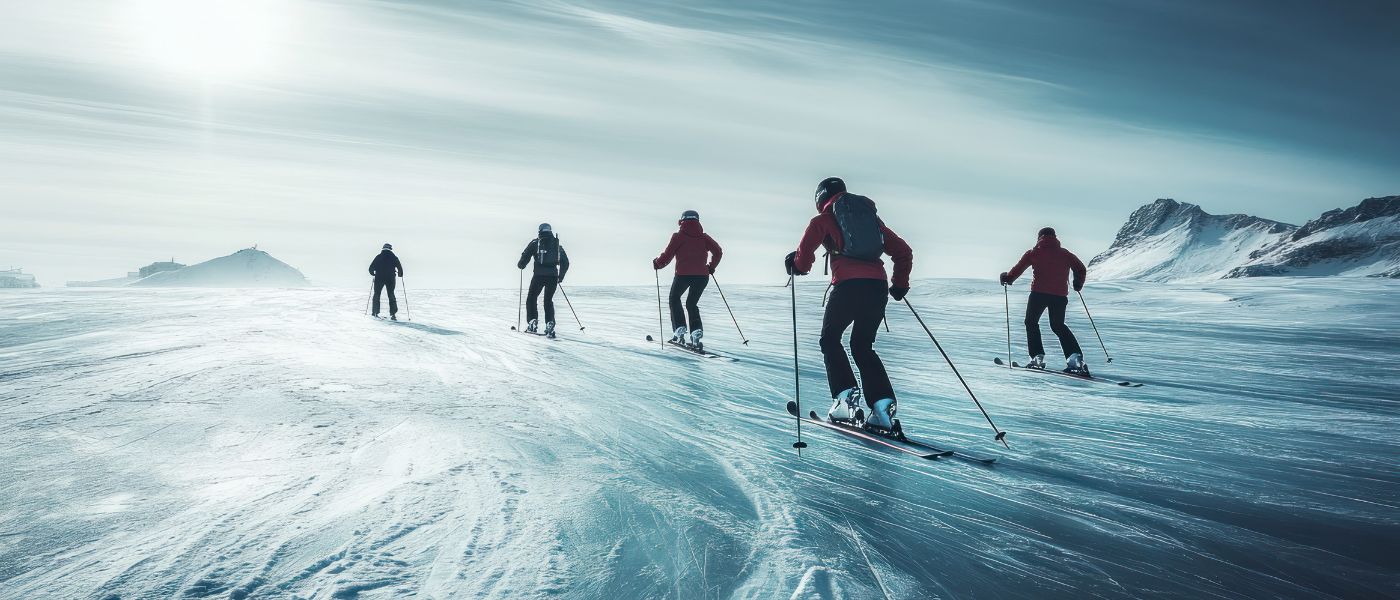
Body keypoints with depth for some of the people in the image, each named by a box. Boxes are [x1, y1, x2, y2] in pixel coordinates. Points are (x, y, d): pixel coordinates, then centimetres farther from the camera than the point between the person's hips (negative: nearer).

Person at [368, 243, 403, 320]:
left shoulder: (378, 257, 1)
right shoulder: (394, 257, 0)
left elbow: (371, 268, 0)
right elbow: (400, 267, 1)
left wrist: (373, 274, 19)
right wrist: (400, 274, 19)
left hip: (379, 278, 0)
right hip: (390, 279, 0)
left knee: (377, 295, 14)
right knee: (391, 295, 8)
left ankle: (375, 312, 10)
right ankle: (393, 314, 0)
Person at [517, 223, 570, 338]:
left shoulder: (535, 242, 7)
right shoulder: (557, 244, 17)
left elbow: (525, 256, -1)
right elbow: (565, 262, 16)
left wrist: (521, 265, 20)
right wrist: (561, 277, 26)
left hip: (539, 275, -3)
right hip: (553, 276, 3)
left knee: (532, 298, 11)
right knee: (548, 300, 15)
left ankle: (533, 324, -1)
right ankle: (549, 325, 2)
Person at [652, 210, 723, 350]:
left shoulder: (678, 236, 2)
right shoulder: (704, 237, 12)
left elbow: (667, 256, 0)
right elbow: (718, 251, 6)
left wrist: (657, 264, 19)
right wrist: (711, 267, 20)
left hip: (683, 274, -3)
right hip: (702, 275, 3)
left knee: (674, 299, 21)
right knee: (692, 303, 20)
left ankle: (679, 330, 8)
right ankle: (696, 333, 2)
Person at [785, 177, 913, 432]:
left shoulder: (822, 219, 12)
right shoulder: (871, 216, 26)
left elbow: (804, 253, 2)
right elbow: (903, 251, 23)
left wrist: (798, 267, 25)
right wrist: (900, 284, 31)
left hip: (848, 285, -5)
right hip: (878, 286, 5)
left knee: (830, 339, 14)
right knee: (863, 346, 16)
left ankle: (846, 397, -1)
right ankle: (882, 404, 1)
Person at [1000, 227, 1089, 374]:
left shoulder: (1034, 253, 5)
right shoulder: (1065, 254, 13)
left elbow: (1018, 268, 4)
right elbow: (1081, 269, 14)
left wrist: (1007, 278, 22)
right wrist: (1078, 283, 32)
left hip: (1039, 293, -3)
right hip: (1060, 295, 4)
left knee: (1031, 322, 14)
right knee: (1058, 325, 19)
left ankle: (1037, 357, 1)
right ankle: (1075, 357, 4)